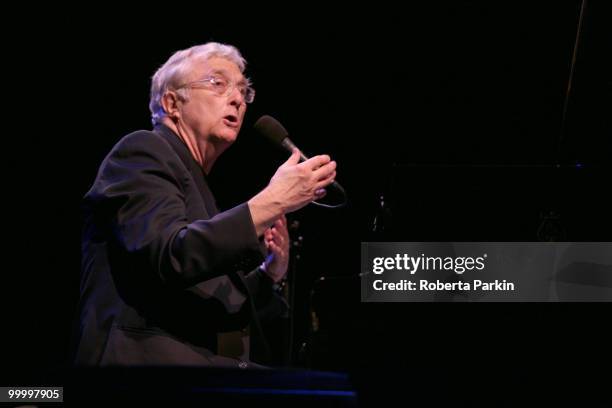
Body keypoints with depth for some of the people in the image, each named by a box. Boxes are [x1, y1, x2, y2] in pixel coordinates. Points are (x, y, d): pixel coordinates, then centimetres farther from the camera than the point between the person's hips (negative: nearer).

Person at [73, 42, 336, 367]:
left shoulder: (196, 183, 22)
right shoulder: (142, 152, -2)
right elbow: (172, 256, -21)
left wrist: (270, 271, 6)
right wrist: (272, 201, -22)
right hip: (147, 362, -8)